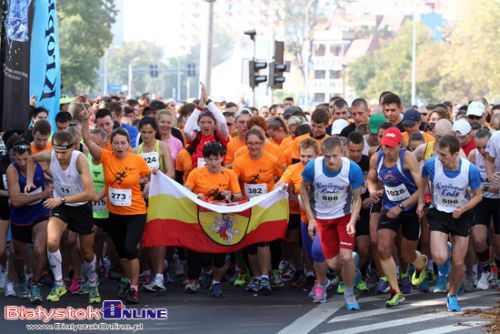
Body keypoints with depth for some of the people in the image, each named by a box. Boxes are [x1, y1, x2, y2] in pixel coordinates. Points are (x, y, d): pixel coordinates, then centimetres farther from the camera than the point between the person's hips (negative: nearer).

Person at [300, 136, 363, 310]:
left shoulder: (353, 169, -23)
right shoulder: (313, 167, -22)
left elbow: (357, 198, -11)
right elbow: (304, 189, -3)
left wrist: (352, 222, -25)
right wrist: (311, 218, -6)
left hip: (344, 216, -1)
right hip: (322, 217, 1)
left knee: (346, 257, -16)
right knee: (333, 264, 1)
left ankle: (349, 293, 10)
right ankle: (352, 260, 39)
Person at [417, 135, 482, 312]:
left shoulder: (470, 170, -21)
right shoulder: (431, 164, -20)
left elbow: (477, 196, -5)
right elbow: (424, 182, 4)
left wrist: (463, 209, -21)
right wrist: (421, 202, -1)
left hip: (461, 216, 0)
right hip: (438, 213, 0)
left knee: (458, 263, 3)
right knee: (440, 259, -19)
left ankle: (452, 295, 30)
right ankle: (445, 248, 20)